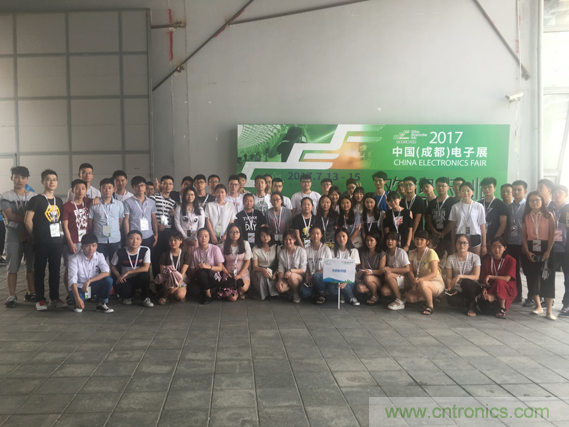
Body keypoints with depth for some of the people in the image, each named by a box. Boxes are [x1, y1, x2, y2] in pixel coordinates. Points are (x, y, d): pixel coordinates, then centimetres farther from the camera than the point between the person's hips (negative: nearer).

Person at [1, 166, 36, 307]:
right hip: (13, 235, -2)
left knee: (32, 266, 6)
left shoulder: (34, 196, 8)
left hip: (31, 235, 2)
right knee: (12, 267, -1)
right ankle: (12, 296, 5)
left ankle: (31, 293, 16)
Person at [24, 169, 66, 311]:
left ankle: (54, 298, 20)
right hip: (41, 242, -5)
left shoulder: (59, 201, 12)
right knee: (39, 270, 3)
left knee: (55, 270, 10)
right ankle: (40, 300, 11)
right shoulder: (36, 200, -5)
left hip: (57, 241, 5)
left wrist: (61, 235, 7)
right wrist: (36, 235, -1)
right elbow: (27, 220, -8)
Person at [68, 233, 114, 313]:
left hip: (93, 286, 3)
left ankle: (102, 304, -5)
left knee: (108, 280, -26)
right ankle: (78, 304, 4)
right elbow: (73, 280, -26)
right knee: (75, 298, -36)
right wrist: (77, 298, -38)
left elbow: (106, 273, -22)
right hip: (79, 287, -3)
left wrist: (89, 281, -33)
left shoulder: (99, 256, -9)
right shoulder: (75, 259, -17)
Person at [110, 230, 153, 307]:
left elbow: (146, 268, -19)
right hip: (125, 280, 0)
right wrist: (119, 276, -14)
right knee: (122, 290, -33)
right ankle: (127, 296, 11)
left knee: (145, 275, -34)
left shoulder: (145, 250, -12)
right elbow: (112, 266, 4)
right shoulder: (120, 252, -11)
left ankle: (145, 298, -5)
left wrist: (128, 272, -21)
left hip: (139, 280, 0)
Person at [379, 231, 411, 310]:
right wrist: (386, 270, -10)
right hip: (393, 281, 6)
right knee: (384, 291, -24)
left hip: (404, 279, -6)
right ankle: (401, 295, 2)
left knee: (388, 275, -34)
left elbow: (408, 269, -17)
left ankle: (400, 301, -23)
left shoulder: (401, 252, -11)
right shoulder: (387, 253, 9)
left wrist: (390, 269, -18)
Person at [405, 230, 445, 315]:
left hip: (436, 283, -6)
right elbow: (410, 271, -1)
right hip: (419, 282, 6)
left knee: (422, 284, -39)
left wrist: (420, 280, -34)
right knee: (410, 298, -19)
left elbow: (434, 273, -21)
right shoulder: (412, 253, 3)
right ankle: (430, 297, 8)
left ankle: (430, 306, -15)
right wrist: (414, 282, -21)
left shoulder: (431, 253, -14)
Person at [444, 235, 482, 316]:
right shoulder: (451, 259, -1)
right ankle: (469, 302, 0)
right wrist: (450, 287, -23)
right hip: (457, 289, 1)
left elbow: (476, 277, -14)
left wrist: (460, 276, -28)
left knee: (465, 282, -37)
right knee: (451, 299, -34)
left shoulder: (475, 257, -5)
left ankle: (472, 306, -10)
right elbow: (448, 277, -2)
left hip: (472, 287, 0)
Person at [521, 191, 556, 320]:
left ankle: (549, 310, -3)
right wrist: (527, 251, -6)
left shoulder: (548, 216, 1)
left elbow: (552, 234, -3)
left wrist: (548, 251, -12)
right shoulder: (526, 217, 7)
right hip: (530, 249, 2)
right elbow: (524, 235, 4)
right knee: (532, 278, 5)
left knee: (547, 279, -5)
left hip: (545, 249, -2)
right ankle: (538, 306, 19)